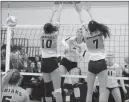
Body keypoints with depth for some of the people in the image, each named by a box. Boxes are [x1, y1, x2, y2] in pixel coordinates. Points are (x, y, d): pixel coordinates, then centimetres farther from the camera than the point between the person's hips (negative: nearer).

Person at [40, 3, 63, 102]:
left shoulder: (42, 36, 4)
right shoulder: (54, 36, -5)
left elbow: (48, 25, 18)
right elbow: (57, 24, 6)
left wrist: (53, 12, 27)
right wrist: (59, 11, 18)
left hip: (44, 62, 5)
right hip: (52, 62, -5)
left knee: (47, 88, 11)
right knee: (57, 89, -12)